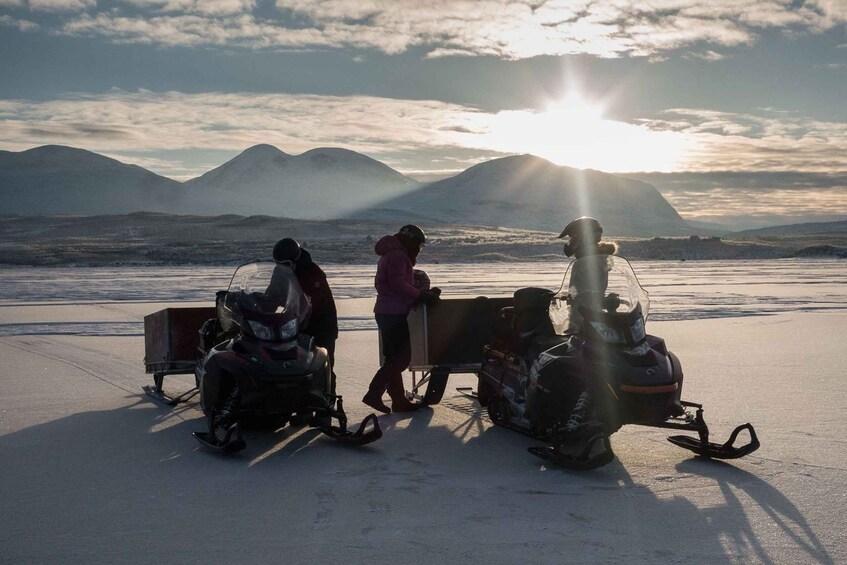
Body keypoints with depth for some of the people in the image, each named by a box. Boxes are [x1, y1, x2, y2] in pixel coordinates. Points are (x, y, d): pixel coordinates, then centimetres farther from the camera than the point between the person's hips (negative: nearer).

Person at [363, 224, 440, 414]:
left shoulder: (391, 254, 22)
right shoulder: (397, 255, -11)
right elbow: (398, 285, -21)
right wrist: (421, 295, -16)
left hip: (387, 312, 11)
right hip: (395, 314, -11)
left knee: (394, 358, 11)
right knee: (401, 358, -10)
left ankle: (399, 400, 15)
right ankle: (374, 394, -12)